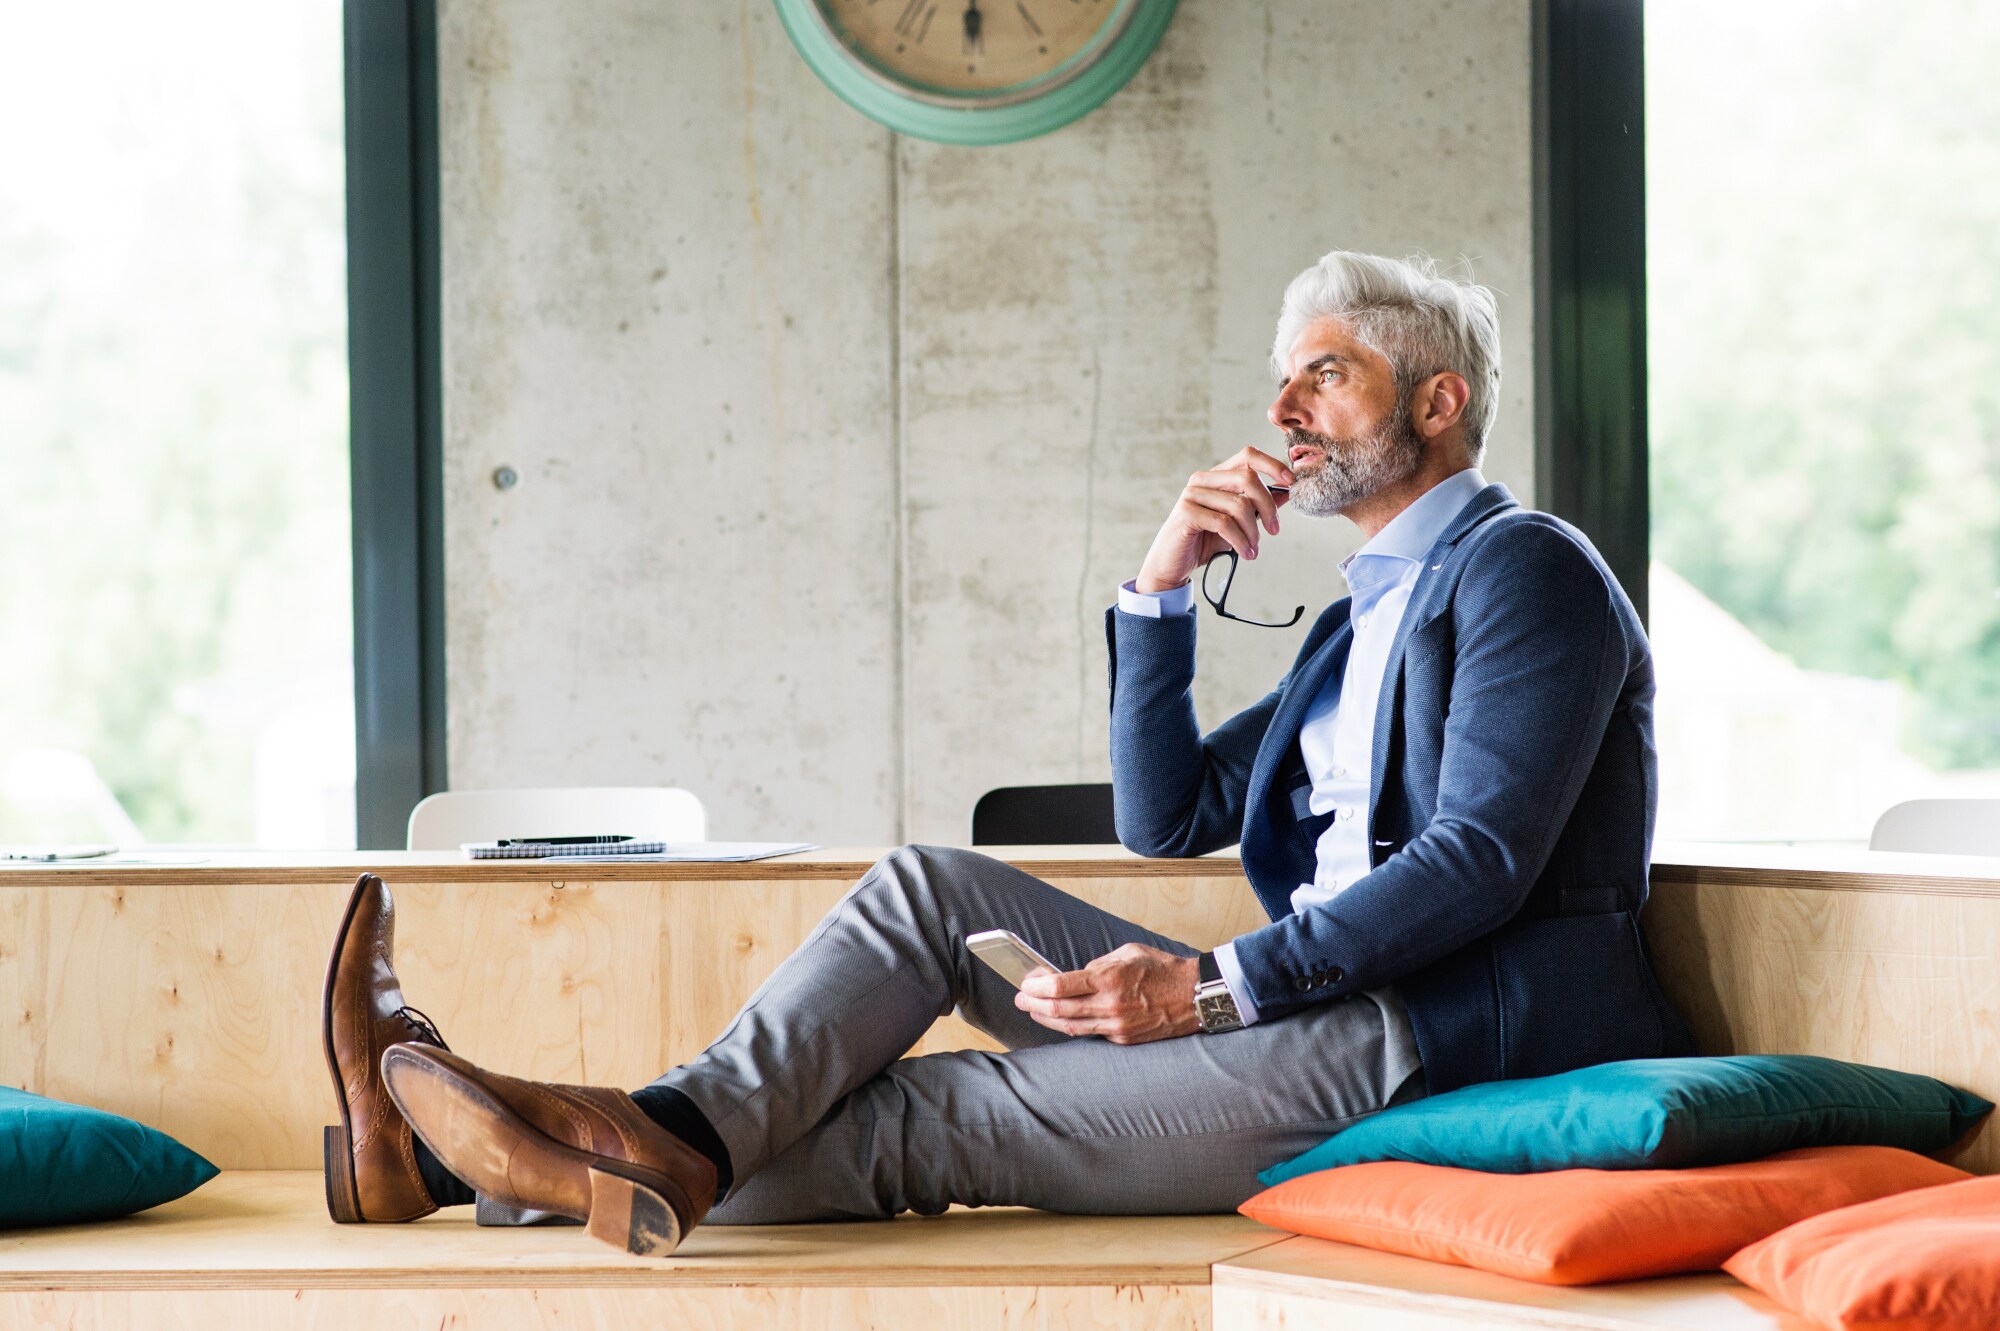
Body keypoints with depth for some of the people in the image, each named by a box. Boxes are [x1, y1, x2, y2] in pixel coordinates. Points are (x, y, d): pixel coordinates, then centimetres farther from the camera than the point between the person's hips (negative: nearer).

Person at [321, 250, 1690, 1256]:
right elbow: (1166, 819, 21)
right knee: (928, 888, -5)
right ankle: (669, 1138, -20)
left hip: (1445, 1043, -8)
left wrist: (1213, 984, -21)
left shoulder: (1525, 566, -3)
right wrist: (1161, 589, 8)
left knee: (929, 1117, -15)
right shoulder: (1363, 617, 25)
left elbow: (1480, 860, -16)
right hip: (1327, 1007, 8)